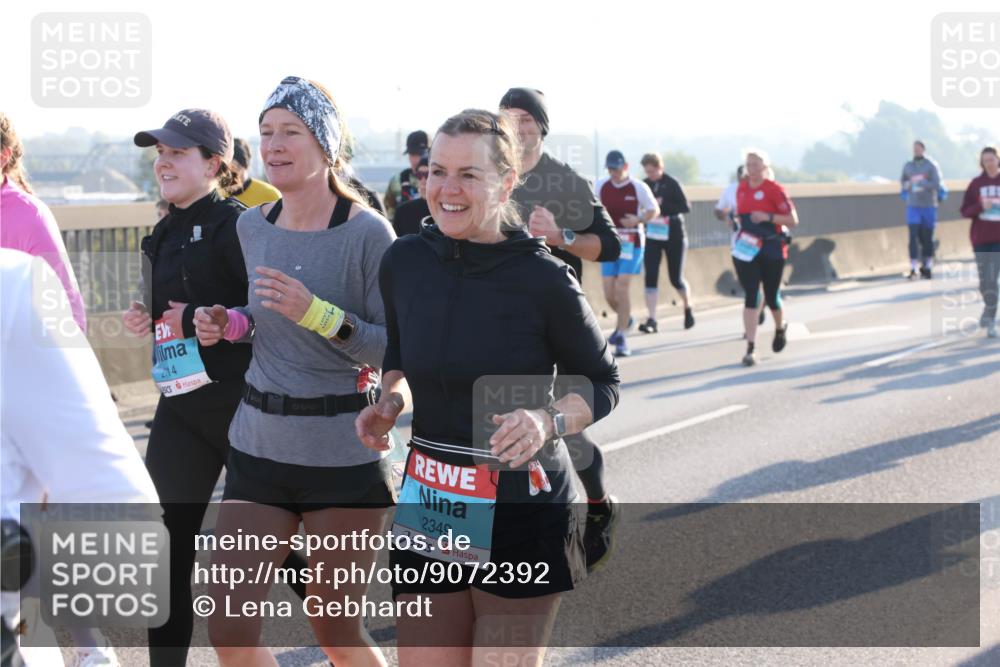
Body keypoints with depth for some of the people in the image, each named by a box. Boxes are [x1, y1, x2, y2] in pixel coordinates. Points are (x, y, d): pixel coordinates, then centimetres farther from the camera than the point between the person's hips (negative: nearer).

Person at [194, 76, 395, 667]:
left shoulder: (367, 232, -12)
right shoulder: (253, 226, 7)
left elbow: (398, 350, -13)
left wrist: (318, 314, -24)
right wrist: (230, 326, 3)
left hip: (342, 455, -5)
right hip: (259, 442, 5)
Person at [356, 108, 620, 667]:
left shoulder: (544, 280, -11)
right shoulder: (404, 263, 1)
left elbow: (604, 384, 0)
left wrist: (548, 421, -19)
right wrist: (391, 401, -1)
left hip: (521, 513, -4)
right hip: (428, 508, 4)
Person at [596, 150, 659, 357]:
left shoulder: (638, 187, -6)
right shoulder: (601, 186, 3)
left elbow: (654, 210, 1)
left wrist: (638, 219, -18)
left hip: (631, 242, -4)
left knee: (621, 287, -14)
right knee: (609, 292, 1)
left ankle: (621, 337, -7)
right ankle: (626, 319, 33)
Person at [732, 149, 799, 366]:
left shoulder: (774, 190, -9)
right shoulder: (742, 189, 7)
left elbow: (793, 220, -11)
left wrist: (768, 217, -23)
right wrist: (738, 224, 6)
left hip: (772, 250, -3)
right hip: (746, 250, 3)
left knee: (771, 296, 10)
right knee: (751, 297, -7)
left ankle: (780, 328, 43)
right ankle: (751, 349, -9)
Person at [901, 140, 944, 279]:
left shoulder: (932, 166, -2)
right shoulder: (908, 166, 7)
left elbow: (936, 184, -11)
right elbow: (903, 182, 17)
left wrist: (920, 181, -17)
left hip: (928, 206, -2)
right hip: (913, 206, 2)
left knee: (927, 238, 4)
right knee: (913, 236, -8)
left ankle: (927, 267, 14)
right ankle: (913, 269, -9)